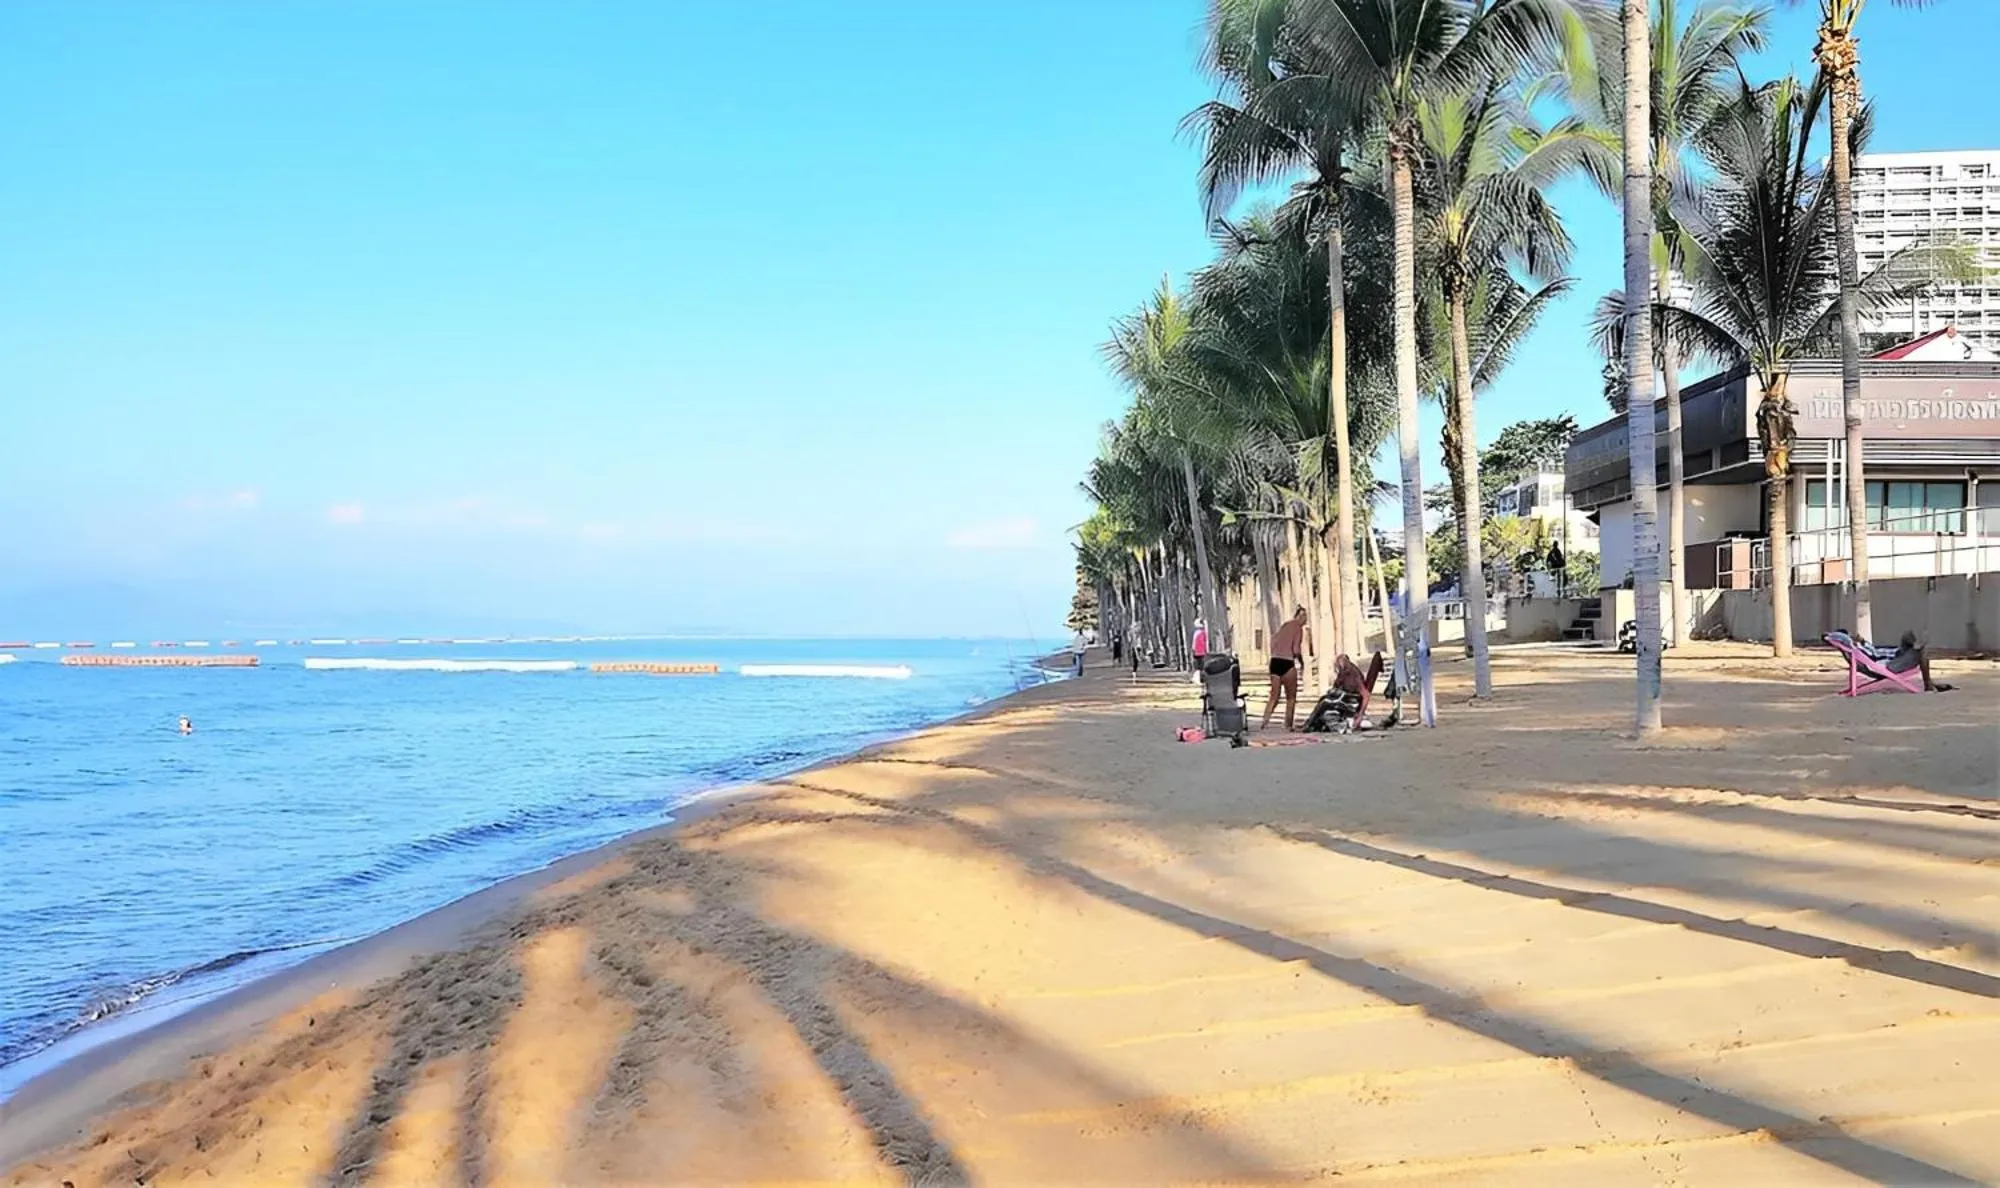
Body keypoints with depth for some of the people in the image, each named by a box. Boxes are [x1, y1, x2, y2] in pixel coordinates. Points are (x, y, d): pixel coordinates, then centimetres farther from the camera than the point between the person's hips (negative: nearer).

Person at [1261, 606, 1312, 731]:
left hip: (1274, 662, 6)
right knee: (1291, 697, 9)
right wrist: (1301, 661, 2)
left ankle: (1265, 722, -6)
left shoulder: (1284, 626, 17)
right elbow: (1296, 649, -13)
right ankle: (1289, 724, 10)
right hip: (1287, 663, -6)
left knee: (1274, 696, 10)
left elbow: (1273, 643, 16)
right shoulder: (1298, 628, -5)